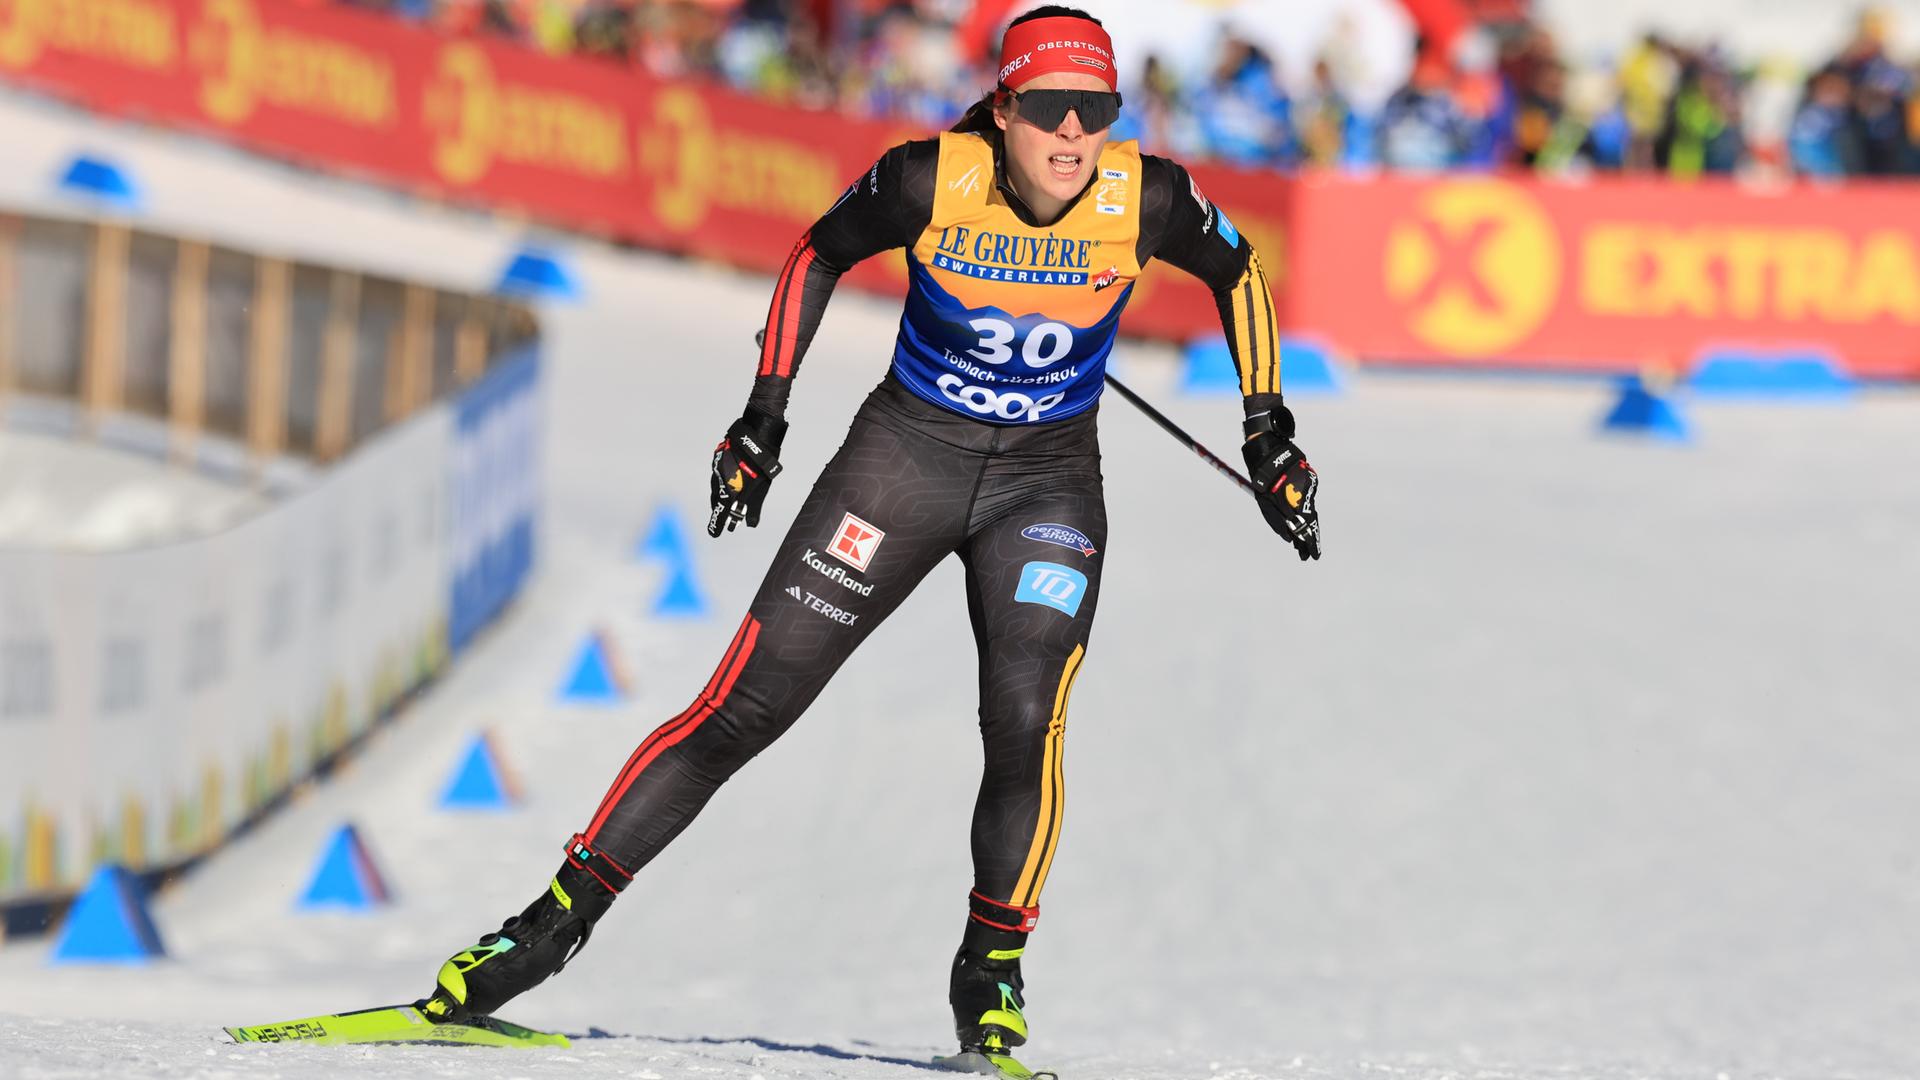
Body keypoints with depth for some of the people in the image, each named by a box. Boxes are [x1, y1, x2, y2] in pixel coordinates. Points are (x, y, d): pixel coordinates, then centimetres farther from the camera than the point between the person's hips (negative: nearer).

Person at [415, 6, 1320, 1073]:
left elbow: (1238, 269, 5)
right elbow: (819, 254, 1)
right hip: (910, 451, 0)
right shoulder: (930, 181, -19)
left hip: (1048, 479, 0)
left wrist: (1268, 435, 3)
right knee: (747, 703, -6)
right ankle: (560, 918, 2)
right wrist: (764, 417, 1)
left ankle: (992, 973, -1)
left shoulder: (1145, 199, -16)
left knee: (1026, 720, -22)